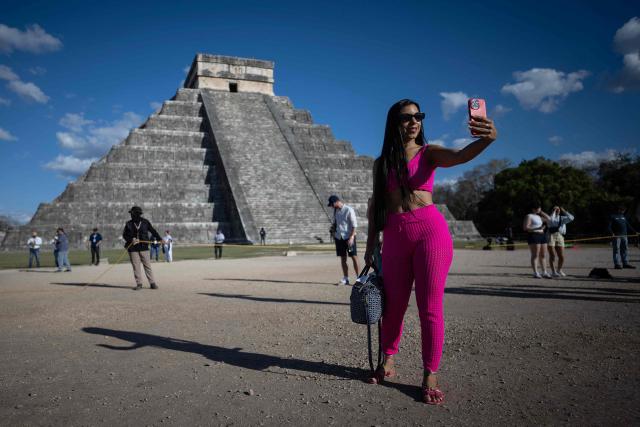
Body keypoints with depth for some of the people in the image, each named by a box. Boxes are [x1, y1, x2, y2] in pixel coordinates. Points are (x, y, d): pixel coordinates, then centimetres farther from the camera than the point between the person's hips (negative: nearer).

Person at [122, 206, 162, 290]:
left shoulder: (145, 222, 3)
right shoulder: (129, 224, 5)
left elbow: (153, 231, 8)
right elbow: (124, 235, 5)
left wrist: (160, 239, 0)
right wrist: (131, 239, -14)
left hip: (144, 247, -1)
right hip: (133, 249, 1)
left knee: (147, 265, 0)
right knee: (136, 267, 3)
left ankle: (152, 283, 4)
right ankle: (139, 284, 10)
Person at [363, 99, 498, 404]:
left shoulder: (428, 153, 4)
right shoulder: (382, 162, 11)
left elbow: (460, 156, -17)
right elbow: (375, 204, 14)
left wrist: (486, 139, -38)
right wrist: (371, 242, 10)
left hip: (429, 229, -2)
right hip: (394, 234, 3)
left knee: (430, 307, 0)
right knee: (393, 304, 10)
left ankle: (430, 376, 12)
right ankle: (387, 363, 30)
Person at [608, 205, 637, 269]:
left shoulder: (623, 217, 21)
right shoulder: (612, 216, 0)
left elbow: (628, 225, 26)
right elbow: (609, 226, -7)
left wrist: (634, 231, 18)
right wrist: (611, 233, -22)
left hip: (624, 236, 6)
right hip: (616, 236, -6)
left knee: (624, 250, 7)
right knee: (616, 250, -6)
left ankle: (625, 263, 12)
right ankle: (617, 264, -6)